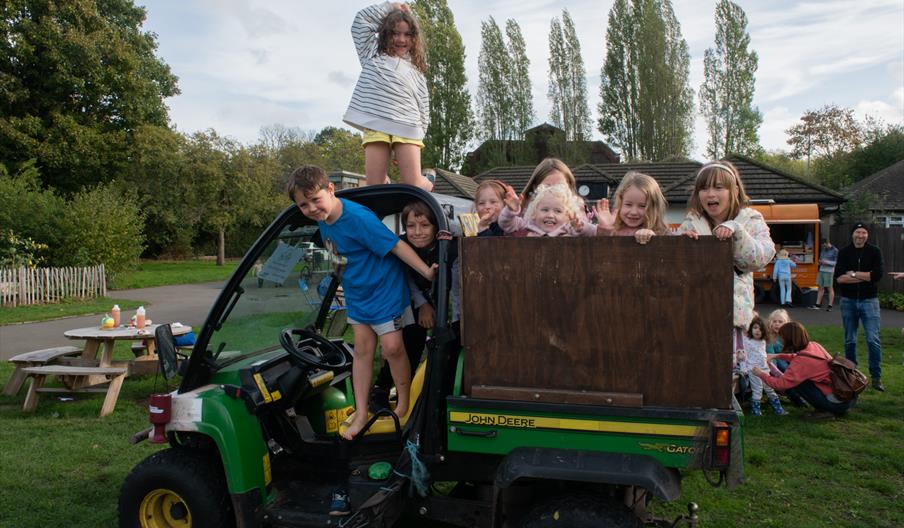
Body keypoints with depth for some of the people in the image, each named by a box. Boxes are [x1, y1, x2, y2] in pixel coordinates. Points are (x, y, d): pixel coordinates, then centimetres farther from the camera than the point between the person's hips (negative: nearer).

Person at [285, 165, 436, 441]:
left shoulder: (357, 218, -29)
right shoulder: (324, 218, -3)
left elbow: (396, 245, -29)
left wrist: (426, 271, -31)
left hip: (385, 291, -8)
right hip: (357, 294, 8)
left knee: (392, 347, -4)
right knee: (362, 350, 9)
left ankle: (404, 403, 18)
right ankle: (360, 414, 16)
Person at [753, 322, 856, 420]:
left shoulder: (802, 361, -20)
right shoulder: (815, 345, 2)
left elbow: (780, 384, -17)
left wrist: (761, 374, -3)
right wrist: (777, 356, 23)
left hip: (838, 403, -8)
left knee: (792, 383, -7)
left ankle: (825, 411, 1)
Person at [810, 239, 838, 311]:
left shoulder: (835, 250, -5)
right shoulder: (823, 250, 15)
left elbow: (837, 262, -10)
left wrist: (827, 262, -17)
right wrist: (820, 261, 2)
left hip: (829, 272, -6)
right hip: (821, 271, 7)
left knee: (830, 288, -2)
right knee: (820, 287, 8)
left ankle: (830, 306, 2)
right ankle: (818, 304, 12)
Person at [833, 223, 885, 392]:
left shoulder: (874, 251, 0)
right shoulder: (844, 252, 3)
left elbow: (877, 275, -14)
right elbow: (838, 278, -10)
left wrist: (853, 274, -11)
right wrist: (865, 277, -13)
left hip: (869, 301, -2)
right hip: (848, 301, 2)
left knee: (873, 340, -7)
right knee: (850, 341, 10)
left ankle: (876, 377, -1)